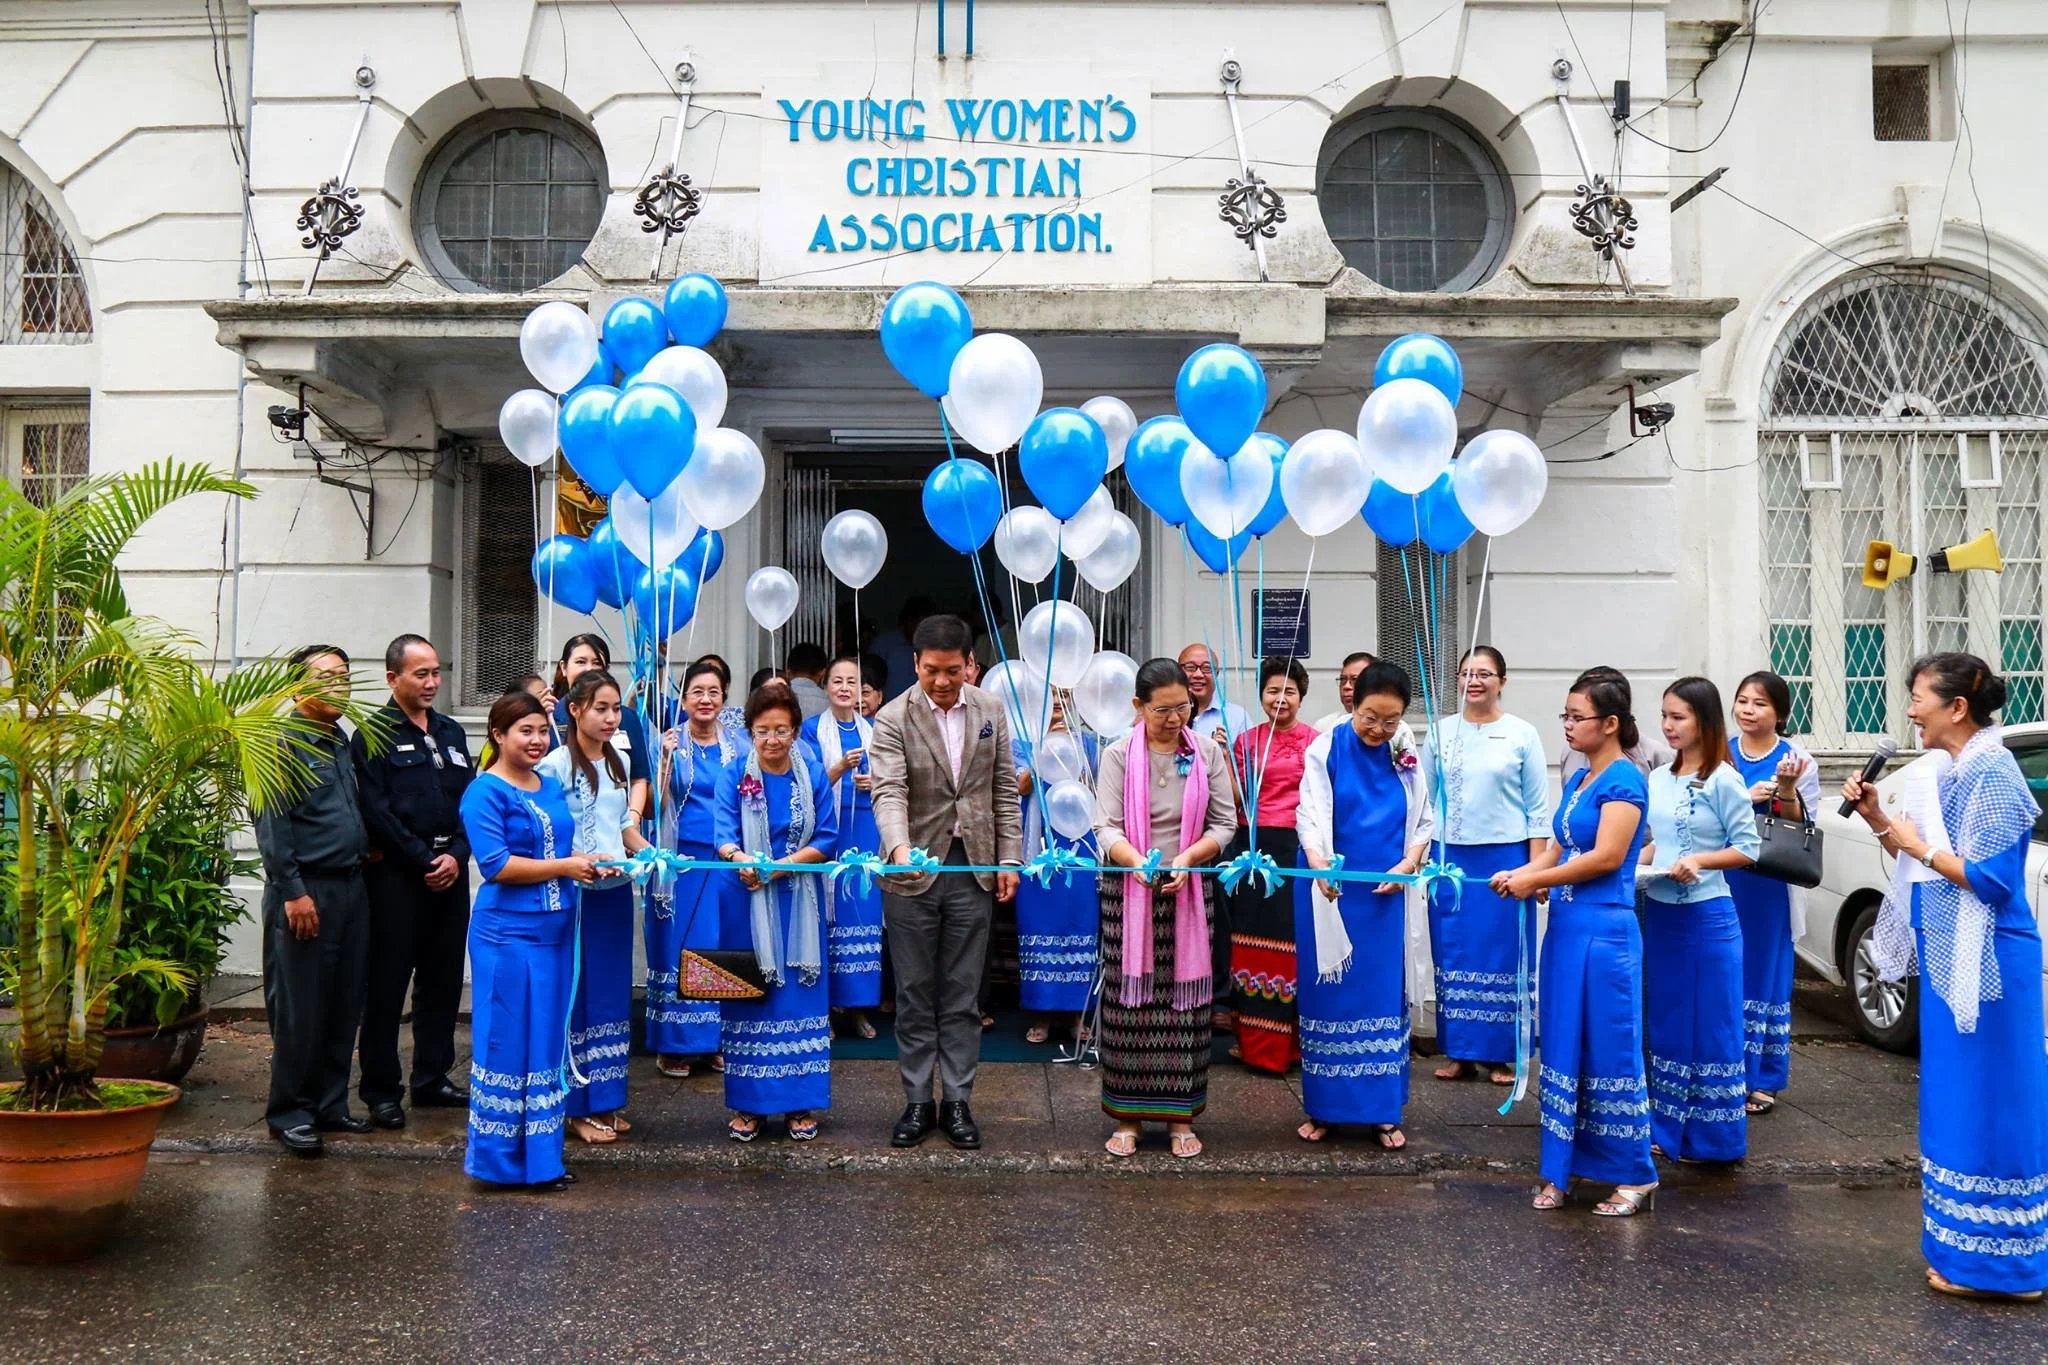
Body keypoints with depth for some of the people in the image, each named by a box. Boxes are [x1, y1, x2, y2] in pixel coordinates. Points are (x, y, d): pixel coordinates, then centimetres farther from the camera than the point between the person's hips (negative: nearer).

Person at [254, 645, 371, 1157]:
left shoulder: (344, 743, 16)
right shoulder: (284, 742, -8)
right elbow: (272, 825, -13)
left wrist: (366, 846, 10)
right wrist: (294, 892, -17)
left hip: (352, 888, 8)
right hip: (304, 890, -7)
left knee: (344, 1005, 11)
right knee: (299, 1009, -1)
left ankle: (330, 1104, 22)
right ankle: (289, 1114, 10)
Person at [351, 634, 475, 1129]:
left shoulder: (451, 732, 15)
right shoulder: (373, 735, -3)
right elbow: (376, 812, -11)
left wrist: (456, 855, -4)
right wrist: (425, 861, -13)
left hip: (450, 872, 6)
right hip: (396, 874, -6)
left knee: (443, 979, 11)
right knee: (387, 983, 0)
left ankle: (432, 1079, 23)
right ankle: (381, 1091, 9)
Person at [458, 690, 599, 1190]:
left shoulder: (553, 787, 13)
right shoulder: (485, 792, -9)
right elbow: (495, 864, -17)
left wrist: (590, 862, 3)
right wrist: (565, 867, -15)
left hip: (555, 932, 7)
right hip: (507, 936, -7)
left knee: (547, 1044, 12)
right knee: (507, 1043, 0)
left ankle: (541, 1154, 23)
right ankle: (500, 1159, 12)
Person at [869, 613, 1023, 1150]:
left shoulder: (991, 711, 3)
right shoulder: (893, 719, -9)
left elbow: (1004, 790, 8)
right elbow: (889, 793, -21)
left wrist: (1009, 859, 3)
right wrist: (899, 849, -39)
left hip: (973, 870, 2)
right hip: (913, 873, -2)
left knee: (962, 995, 8)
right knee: (915, 994, 8)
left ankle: (958, 1101, 18)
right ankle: (918, 1102, 19)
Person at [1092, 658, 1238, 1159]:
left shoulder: (1208, 752, 4)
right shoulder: (1118, 756, 0)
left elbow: (1225, 822, 2)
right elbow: (1107, 827, -8)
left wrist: (1187, 858, -16)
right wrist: (1137, 861, -27)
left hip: (1188, 891, 1)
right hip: (1127, 891, -1)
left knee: (1185, 1002, 3)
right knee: (1129, 1001, 1)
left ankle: (1180, 1116, 14)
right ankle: (1128, 1116, 11)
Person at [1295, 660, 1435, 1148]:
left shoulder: (1407, 759, 4)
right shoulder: (1325, 750, -5)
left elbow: (1423, 822, 9)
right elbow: (1311, 815, -14)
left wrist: (1407, 865, -9)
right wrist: (1320, 867, -30)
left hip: (1385, 893, 2)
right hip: (1329, 890, -2)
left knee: (1384, 992, 5)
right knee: (1327, 991, 5)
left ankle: (1384, 1111, 15)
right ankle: (1324, 1108, 15)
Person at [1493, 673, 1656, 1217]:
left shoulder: (1624, 779, -10)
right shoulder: (1578, 780, 14)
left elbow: (1606, 857, -17)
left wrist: (1534, 882, -11)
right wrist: (1517, 875, -4)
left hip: (1604, 931, -8)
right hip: (1565, 927, 8)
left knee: (1611, 1051, -1)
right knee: (1562, 1049, 10)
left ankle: (1636, 1178, 11)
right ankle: (1561, 1170, 19)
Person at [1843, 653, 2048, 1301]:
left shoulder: (1991, 775, -17)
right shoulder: (1944, 773, 11)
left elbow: (1992, 880, -22)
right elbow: (1919, 858, 16)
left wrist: (1920, 846, -13)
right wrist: (1875, 817, 3)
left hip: (1984, 961, -10)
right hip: (1949, 956, 10)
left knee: (1985, 1101, -2)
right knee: (1957, 1098, 16)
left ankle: (1992, 1260, 7)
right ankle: (1962, 1243, 27)